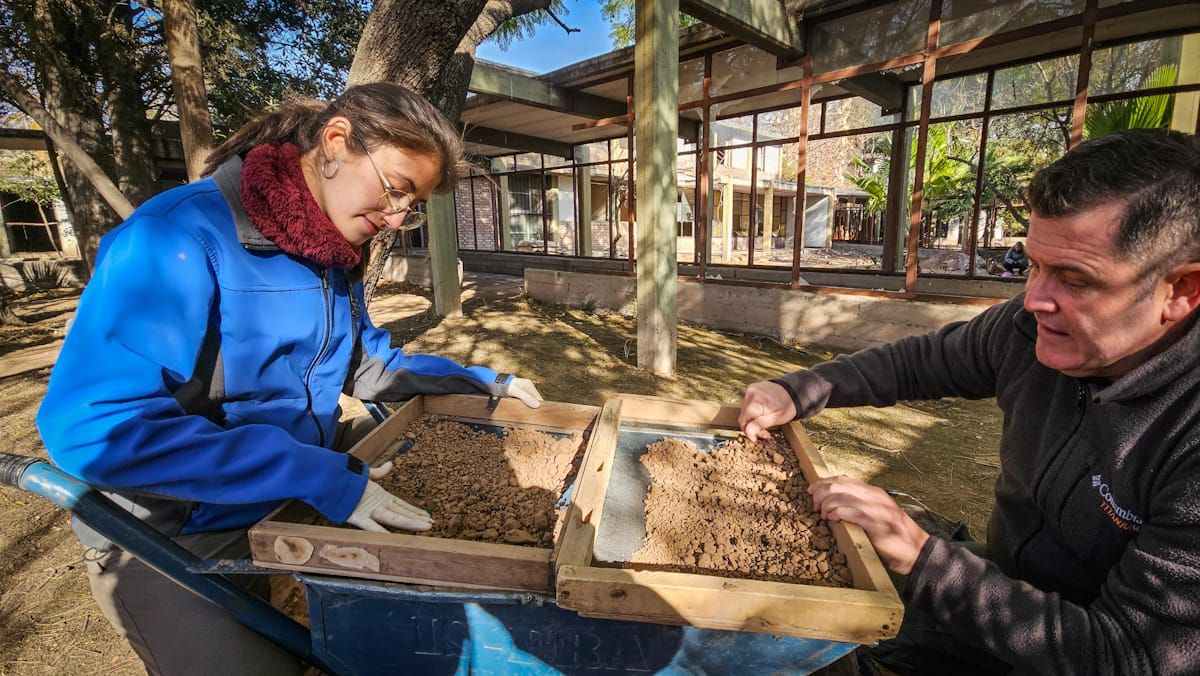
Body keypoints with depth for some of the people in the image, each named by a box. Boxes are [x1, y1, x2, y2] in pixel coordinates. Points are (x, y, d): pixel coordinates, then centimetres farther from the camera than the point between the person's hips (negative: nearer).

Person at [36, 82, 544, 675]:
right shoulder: (182, 237, -25)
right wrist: (319, 477, -34)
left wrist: (483, 385, 2)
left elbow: (370, 364, 10)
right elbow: (94, 426, -31)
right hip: (174, 544, -6)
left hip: (301, 500, 7)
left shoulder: (335, 253, 0)